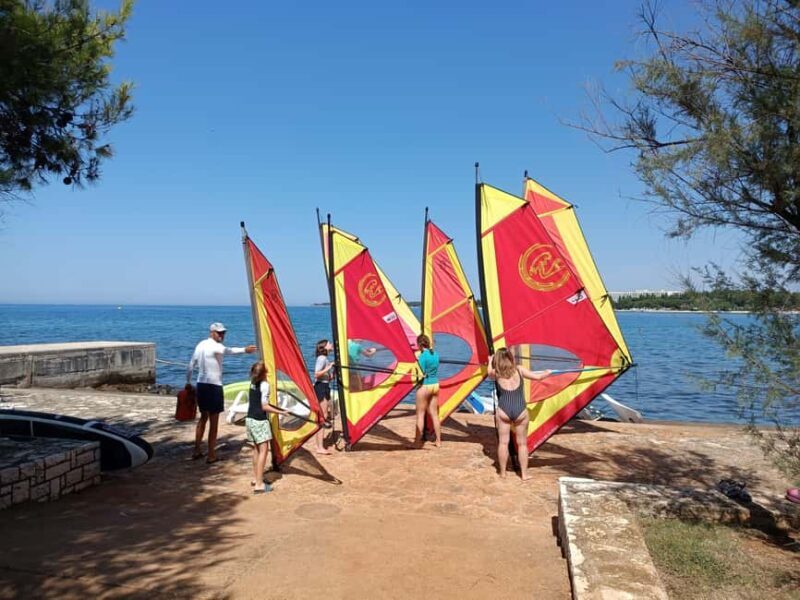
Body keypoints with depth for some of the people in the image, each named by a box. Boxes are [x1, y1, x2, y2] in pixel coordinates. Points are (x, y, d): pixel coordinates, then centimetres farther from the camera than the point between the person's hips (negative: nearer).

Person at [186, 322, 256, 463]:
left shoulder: (201, 345, 12)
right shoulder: (216, 346, -14)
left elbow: (191, 366, 19)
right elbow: (229, 351, -37)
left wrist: (188, 383, 29)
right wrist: (244, 350, -50)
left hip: (201, 385, 9)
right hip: (213, 386, -9)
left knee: (203, 417, 22)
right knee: (213, 422, 0)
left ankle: (196, 451, 27)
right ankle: (211, 456, 6)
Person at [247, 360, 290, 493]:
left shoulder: (252, 383, 6)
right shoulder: (265, 385, -16)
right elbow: (264, 407, -17)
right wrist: (281, 412, -14)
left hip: (250, 419, 8)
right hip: (259, 421, -8)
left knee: (256, 448, 18)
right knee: (263, 449, -4)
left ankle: (255, 478, 26)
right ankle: (259, 484, -7)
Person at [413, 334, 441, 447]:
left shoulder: (422, 355, -15)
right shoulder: (435, 354, 7)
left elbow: (422, 373, -18)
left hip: (424, 386, -7)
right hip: (435, 385, 7)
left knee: (420, 414, 1)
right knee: (434, 414, 14)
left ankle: (417, 442, 6)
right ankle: (438, 441, 19)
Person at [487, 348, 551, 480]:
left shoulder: (495, 373, 4)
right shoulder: (519, 370, 3)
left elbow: (489, 373, 27)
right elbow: (538, 377, 6)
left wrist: (490, 361, 45)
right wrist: (547, 373, 26)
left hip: (503, 411, 0)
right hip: (520, 411, 0)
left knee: (503, 442, 10)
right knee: (522, 443, 11)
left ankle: (502, 473, 18)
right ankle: (524, 474, 17)